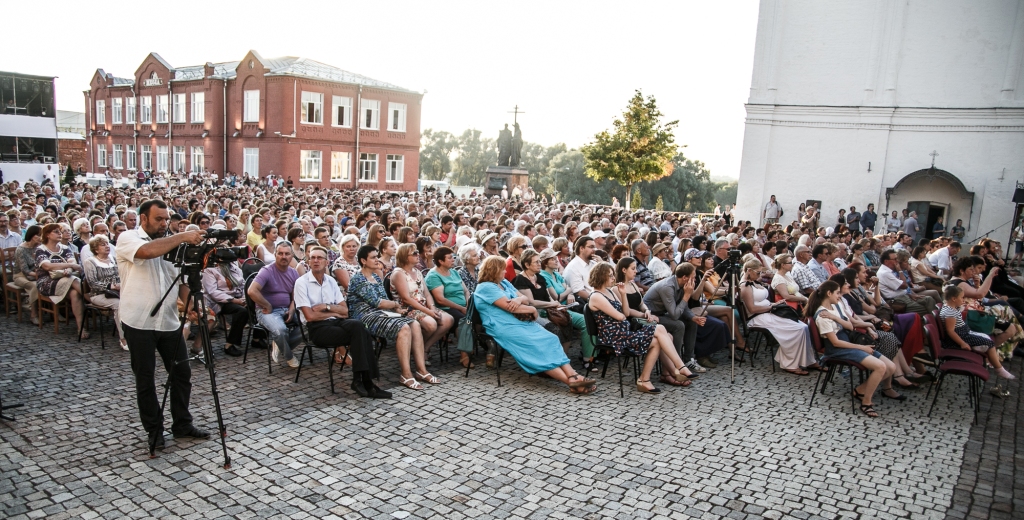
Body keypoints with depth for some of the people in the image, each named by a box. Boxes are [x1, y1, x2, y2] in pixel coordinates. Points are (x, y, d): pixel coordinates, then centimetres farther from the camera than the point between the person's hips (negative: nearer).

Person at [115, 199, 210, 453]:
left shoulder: (169, 243, 13)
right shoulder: (128, 238, -6)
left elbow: (180, 280, 11)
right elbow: (147, 251, -30)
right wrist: (182, 236, -28)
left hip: (169, 321, 6)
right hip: (139, 322, -5)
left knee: (182, 373, 9)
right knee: (145, 379, 6)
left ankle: (182, 424, 23)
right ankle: (154, 430, 19)